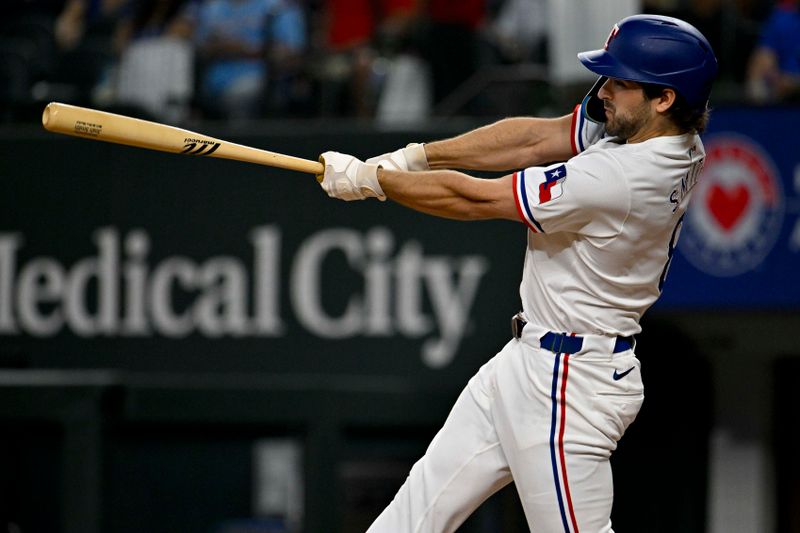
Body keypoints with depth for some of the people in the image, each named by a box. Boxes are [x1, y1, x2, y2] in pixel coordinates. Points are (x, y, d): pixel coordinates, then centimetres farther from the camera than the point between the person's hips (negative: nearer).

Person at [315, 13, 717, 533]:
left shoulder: (617, 178, -29)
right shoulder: (654, 134, -2)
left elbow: (474, 201, -19)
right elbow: (536, 138, 6)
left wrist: (371, 179, -7)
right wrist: (415, 157, -2)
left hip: (570, 381, -10)